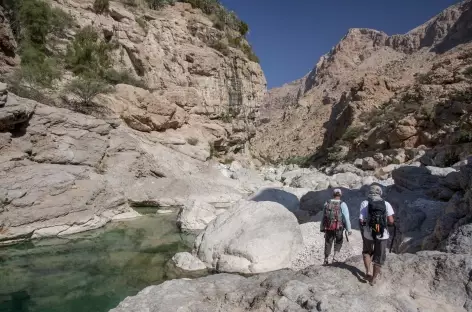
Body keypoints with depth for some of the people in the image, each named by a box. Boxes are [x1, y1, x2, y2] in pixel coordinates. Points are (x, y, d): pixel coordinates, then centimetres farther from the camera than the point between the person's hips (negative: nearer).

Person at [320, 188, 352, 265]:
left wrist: (322, 228, 14)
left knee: (328, 243, 17)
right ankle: (334, 257, 5)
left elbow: (323, 217, 5)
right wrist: (349, 229, -9)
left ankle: (326, 260, 25)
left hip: (328, 228, 2)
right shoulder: (342, 204, -10)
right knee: (338, 243, 20)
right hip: (338, 228, -2)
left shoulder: (327, 203, 0)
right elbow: (346, 218, -15)